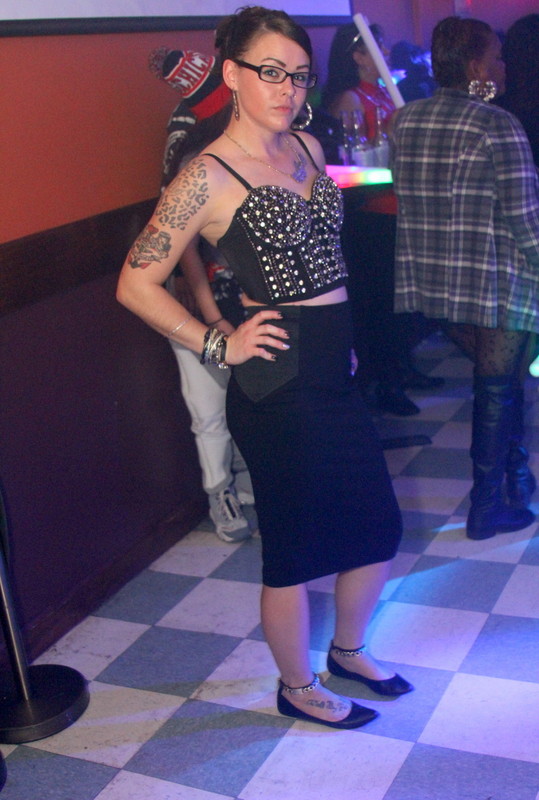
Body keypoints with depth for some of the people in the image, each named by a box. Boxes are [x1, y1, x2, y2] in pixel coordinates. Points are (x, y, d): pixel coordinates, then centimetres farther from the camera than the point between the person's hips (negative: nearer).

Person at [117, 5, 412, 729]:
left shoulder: (308, 148, 10)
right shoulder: (209, 177, -14)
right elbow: (137, 284, -13)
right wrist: (220, 345, -14)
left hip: (335, 370, 8)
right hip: (279, 383, -8)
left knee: (378, 528, 17)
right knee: (296, 548, 7)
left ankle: (348, 650, 43)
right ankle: (297, 687, 32)